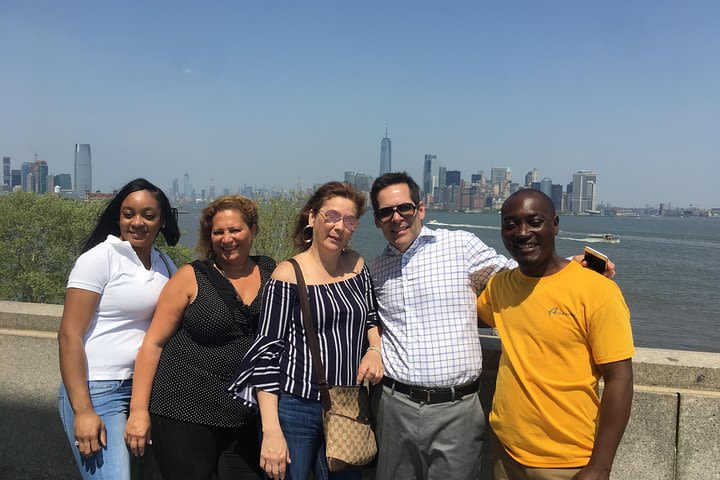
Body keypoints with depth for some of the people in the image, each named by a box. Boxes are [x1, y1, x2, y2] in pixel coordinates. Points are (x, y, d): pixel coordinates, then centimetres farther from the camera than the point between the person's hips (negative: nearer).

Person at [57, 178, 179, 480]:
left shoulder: (165, 265, 9)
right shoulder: (100, 258, -8)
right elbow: (69, 335, -12)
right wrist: (83, 410, -16)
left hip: (144, 388, 6)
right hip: (97, 391, -6)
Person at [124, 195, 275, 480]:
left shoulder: (273, 274, 3)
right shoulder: (191, 278, -3)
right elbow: (153, 342, -2)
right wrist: (138, 410, -6)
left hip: (243, 419, 3)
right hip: (183, 412, -2)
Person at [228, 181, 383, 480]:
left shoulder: (356, 265, 4)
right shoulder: (289, 275, -11)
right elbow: (268, 351, -12)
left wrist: (374, 349, -3)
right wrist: (271, 431, -16)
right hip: (295, 408, -4)